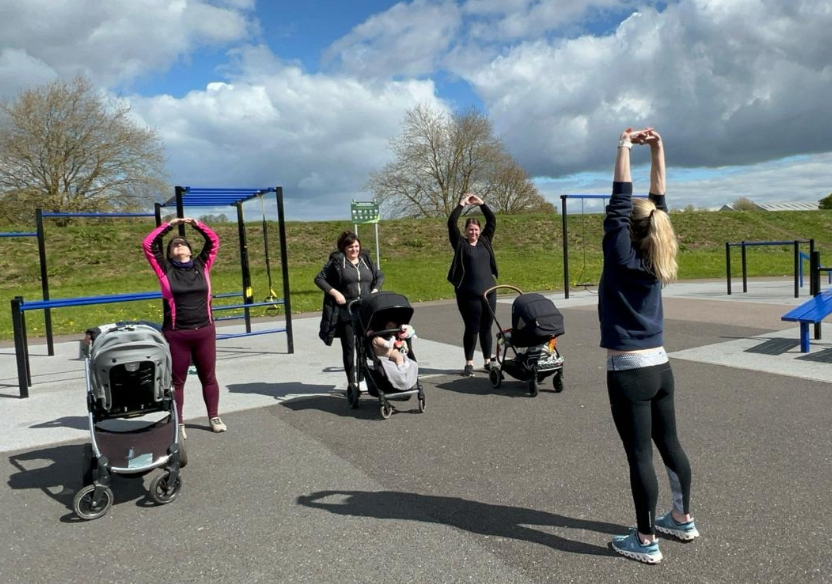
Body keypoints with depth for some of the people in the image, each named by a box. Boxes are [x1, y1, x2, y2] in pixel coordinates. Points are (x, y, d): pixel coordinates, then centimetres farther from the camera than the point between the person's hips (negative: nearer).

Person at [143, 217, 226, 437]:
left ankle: (214, 417, 24)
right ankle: (178, 423, 17)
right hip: (176, 335, -2)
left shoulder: (201, 266, 7)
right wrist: (169, 225, 0)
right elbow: (148, 244, -2)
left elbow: (213, 241, 10)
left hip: (205, 332, 2)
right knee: (177, 380, 7)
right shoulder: (165, 269, 2)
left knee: (208, 377, 12)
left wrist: (196, 224, 3)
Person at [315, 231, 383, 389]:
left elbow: (380, 276, 19)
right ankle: (352, 382, 10)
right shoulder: (336, 261, -3)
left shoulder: (366, 260, 9)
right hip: (345, 311, -4)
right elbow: (319, 279, -2)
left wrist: (375, 291, 1)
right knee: (348, 347, 3)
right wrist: (334, 292, -13)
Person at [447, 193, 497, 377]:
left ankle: (487, 362, 20)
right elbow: (451, 224, -7)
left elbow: (492, 221, 10)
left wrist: (481, 203, 6)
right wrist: (461, 205, -3)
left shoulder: (485, 241, 11)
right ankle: (469, 363, 12)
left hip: (488, 292, 4)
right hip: (468, 295, -3)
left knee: (486, 328, 10)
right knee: (472, 329, 1)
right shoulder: (460, 244, 1)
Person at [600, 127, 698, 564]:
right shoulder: (656, 259, 4)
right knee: (669, 444, 18)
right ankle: (682, 519, 34)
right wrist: (657, 150, 9)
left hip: (629, 372, -7)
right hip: (659, 367, 7)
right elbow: (658, 205, 10)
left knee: (640, 455, 0)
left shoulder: (622, 258, -11)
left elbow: (619, 205, -14)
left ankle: (646, 541, 11)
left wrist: (625, 147, -9)